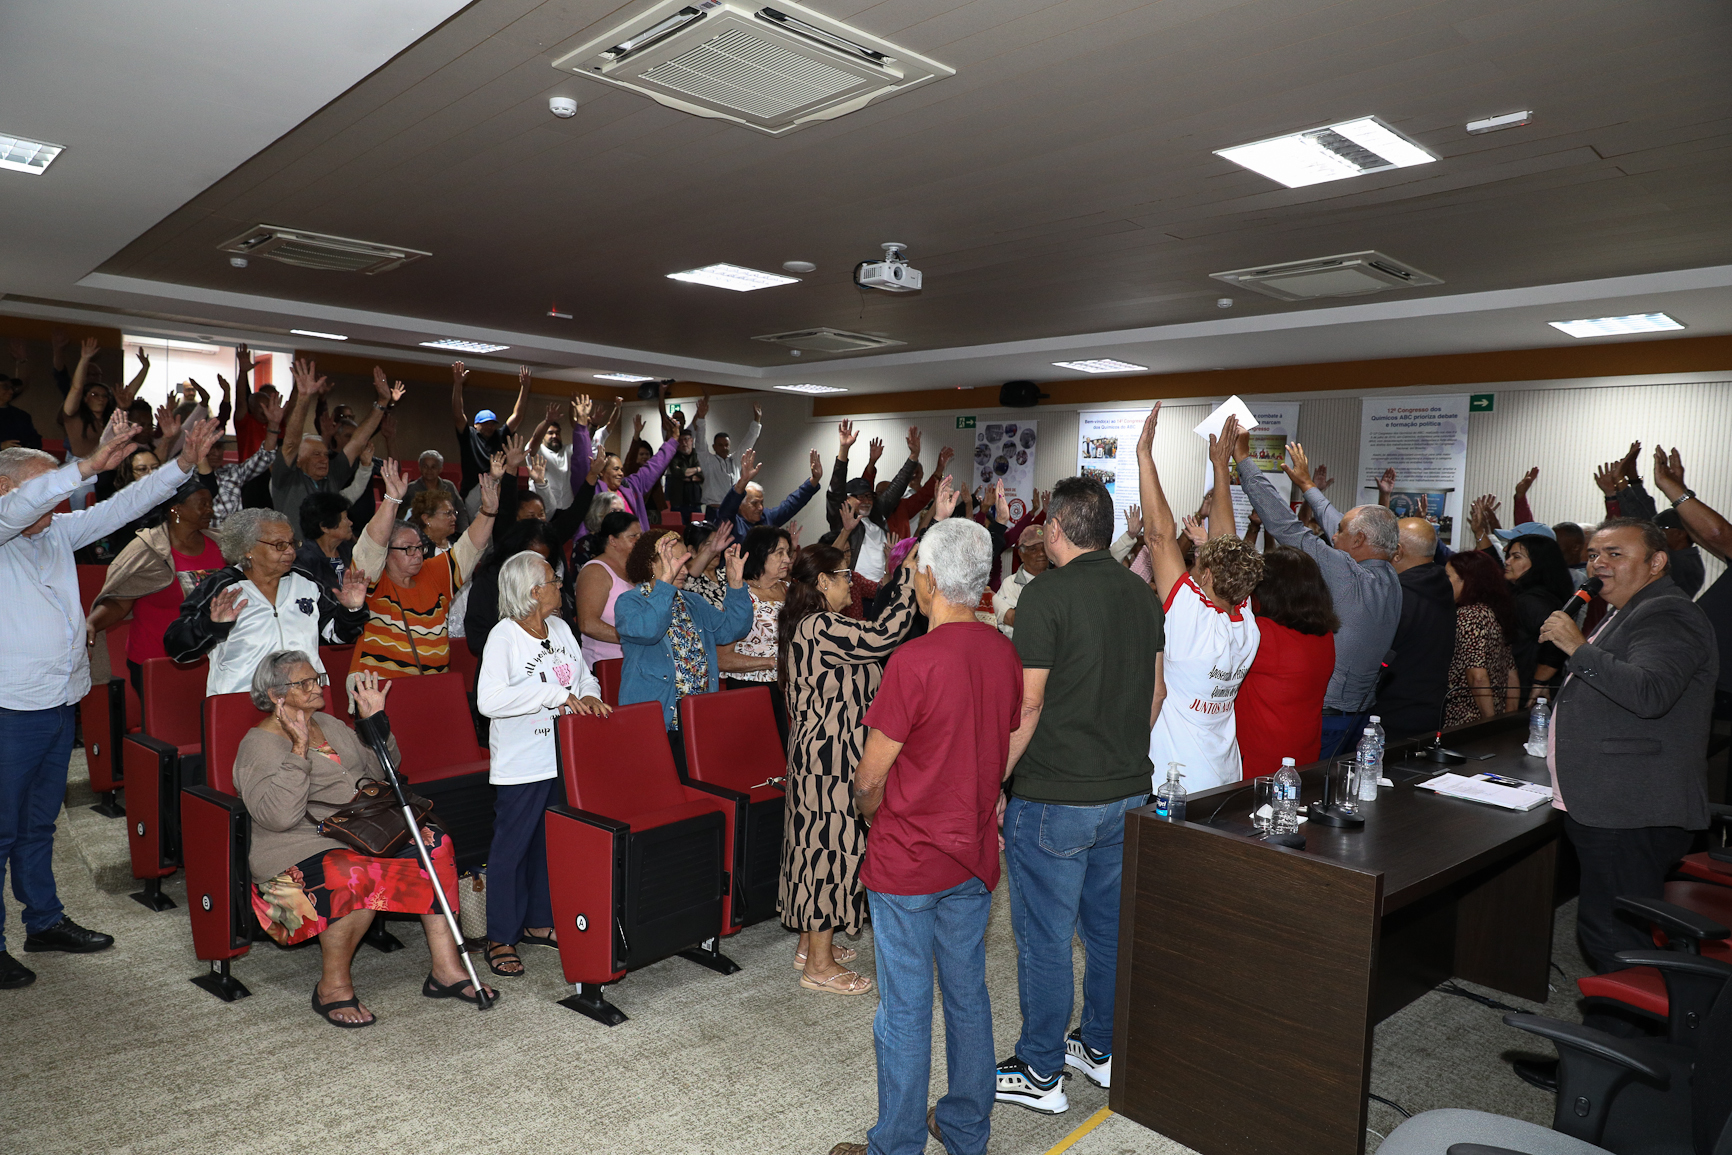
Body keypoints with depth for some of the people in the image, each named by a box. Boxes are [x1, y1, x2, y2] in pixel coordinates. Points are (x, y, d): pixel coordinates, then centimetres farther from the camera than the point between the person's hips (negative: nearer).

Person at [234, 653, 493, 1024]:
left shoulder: (330, 725, 18)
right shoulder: (259, 745, -5)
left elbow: (380, 770, 23)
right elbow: (279, 816, -21)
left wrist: (376, 721, 11)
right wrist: (299, 749, -23)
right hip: (301, 851, -7)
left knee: (435, 844, -17)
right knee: (358, 876, -38)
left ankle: (445, 968, -17)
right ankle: (333, 986, -17)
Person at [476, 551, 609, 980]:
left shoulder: (561, 630, 7)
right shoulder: (504, 636, -14)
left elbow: (585, 676, 20)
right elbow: (489, 699, -26)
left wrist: (589, 697, -4)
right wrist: (556, 694, -27)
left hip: (563, 756, 7)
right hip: (521, 764, -7)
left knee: (552, 842, 16)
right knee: (511, 847, 2)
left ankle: (539, 921, 31)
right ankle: (500, 938, 14)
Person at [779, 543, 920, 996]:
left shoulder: (808, 627, 14)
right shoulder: (820, 628, -21)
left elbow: (867, 644, 16)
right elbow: (881, 637, -27)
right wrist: (909, 582, -20)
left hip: (818, 752, 11)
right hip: (831, 759, -11)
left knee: (821, 844, 18)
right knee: (830, 845, -3)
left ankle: (812, 942, 30)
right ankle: (819, 965, 8)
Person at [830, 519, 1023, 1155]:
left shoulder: (914, 661, -23)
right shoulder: (1005, 654, -3)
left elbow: (869, 779, -16)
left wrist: (875, 819, 5)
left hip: (907, 862, -6)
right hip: (975, 853, 7)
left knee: (905, 1011, 8)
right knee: (968, 995, 19)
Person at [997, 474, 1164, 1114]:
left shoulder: (1048, 594, -16)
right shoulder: (1142, 593, 6)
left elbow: (1027, 705, -18)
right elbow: (1154, 694, 13)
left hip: (1054, 797, -7)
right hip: (1128, 792, 7)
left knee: (1044, 936, 6)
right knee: (1110, 925, 19)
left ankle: (1039, 1073, 18)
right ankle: (1102, 1048, 34)